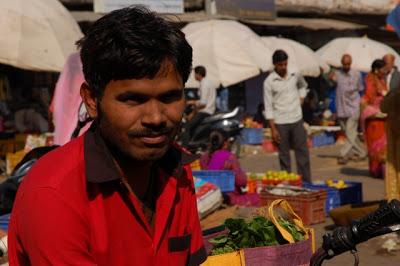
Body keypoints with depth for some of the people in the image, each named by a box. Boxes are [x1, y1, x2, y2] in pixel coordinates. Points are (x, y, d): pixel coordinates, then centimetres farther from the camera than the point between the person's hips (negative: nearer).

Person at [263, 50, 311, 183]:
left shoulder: (295, 75, 3)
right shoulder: (269, 82, -8)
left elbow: (303, 86, 26)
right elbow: (268, 107, -7)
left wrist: (300, 101, 11)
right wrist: (273, 129, -11)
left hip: (297, 120, 3)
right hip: (280, 123, -3)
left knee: (303, 152, 4)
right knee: (284, 155, 5)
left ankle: (306, 182, 11)